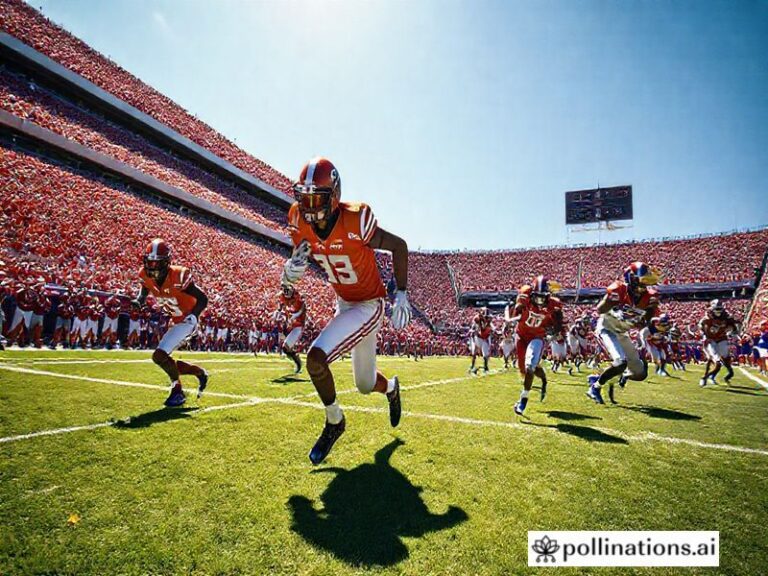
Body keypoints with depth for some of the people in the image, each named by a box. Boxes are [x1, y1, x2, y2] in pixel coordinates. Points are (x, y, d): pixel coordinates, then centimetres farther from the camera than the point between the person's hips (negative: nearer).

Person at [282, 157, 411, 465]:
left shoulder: (355, 222, -27)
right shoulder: (301, 222, -11)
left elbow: (398, 246, -13)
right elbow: (293, 268, 1)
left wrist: (401, 294, -15)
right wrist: (291, 270, -23)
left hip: (368, 306, -6)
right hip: (343, 304, 6)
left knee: (316, 356, -23)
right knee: (366, 385, 16)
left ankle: (334, 422, 5)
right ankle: (391, 387, 54)